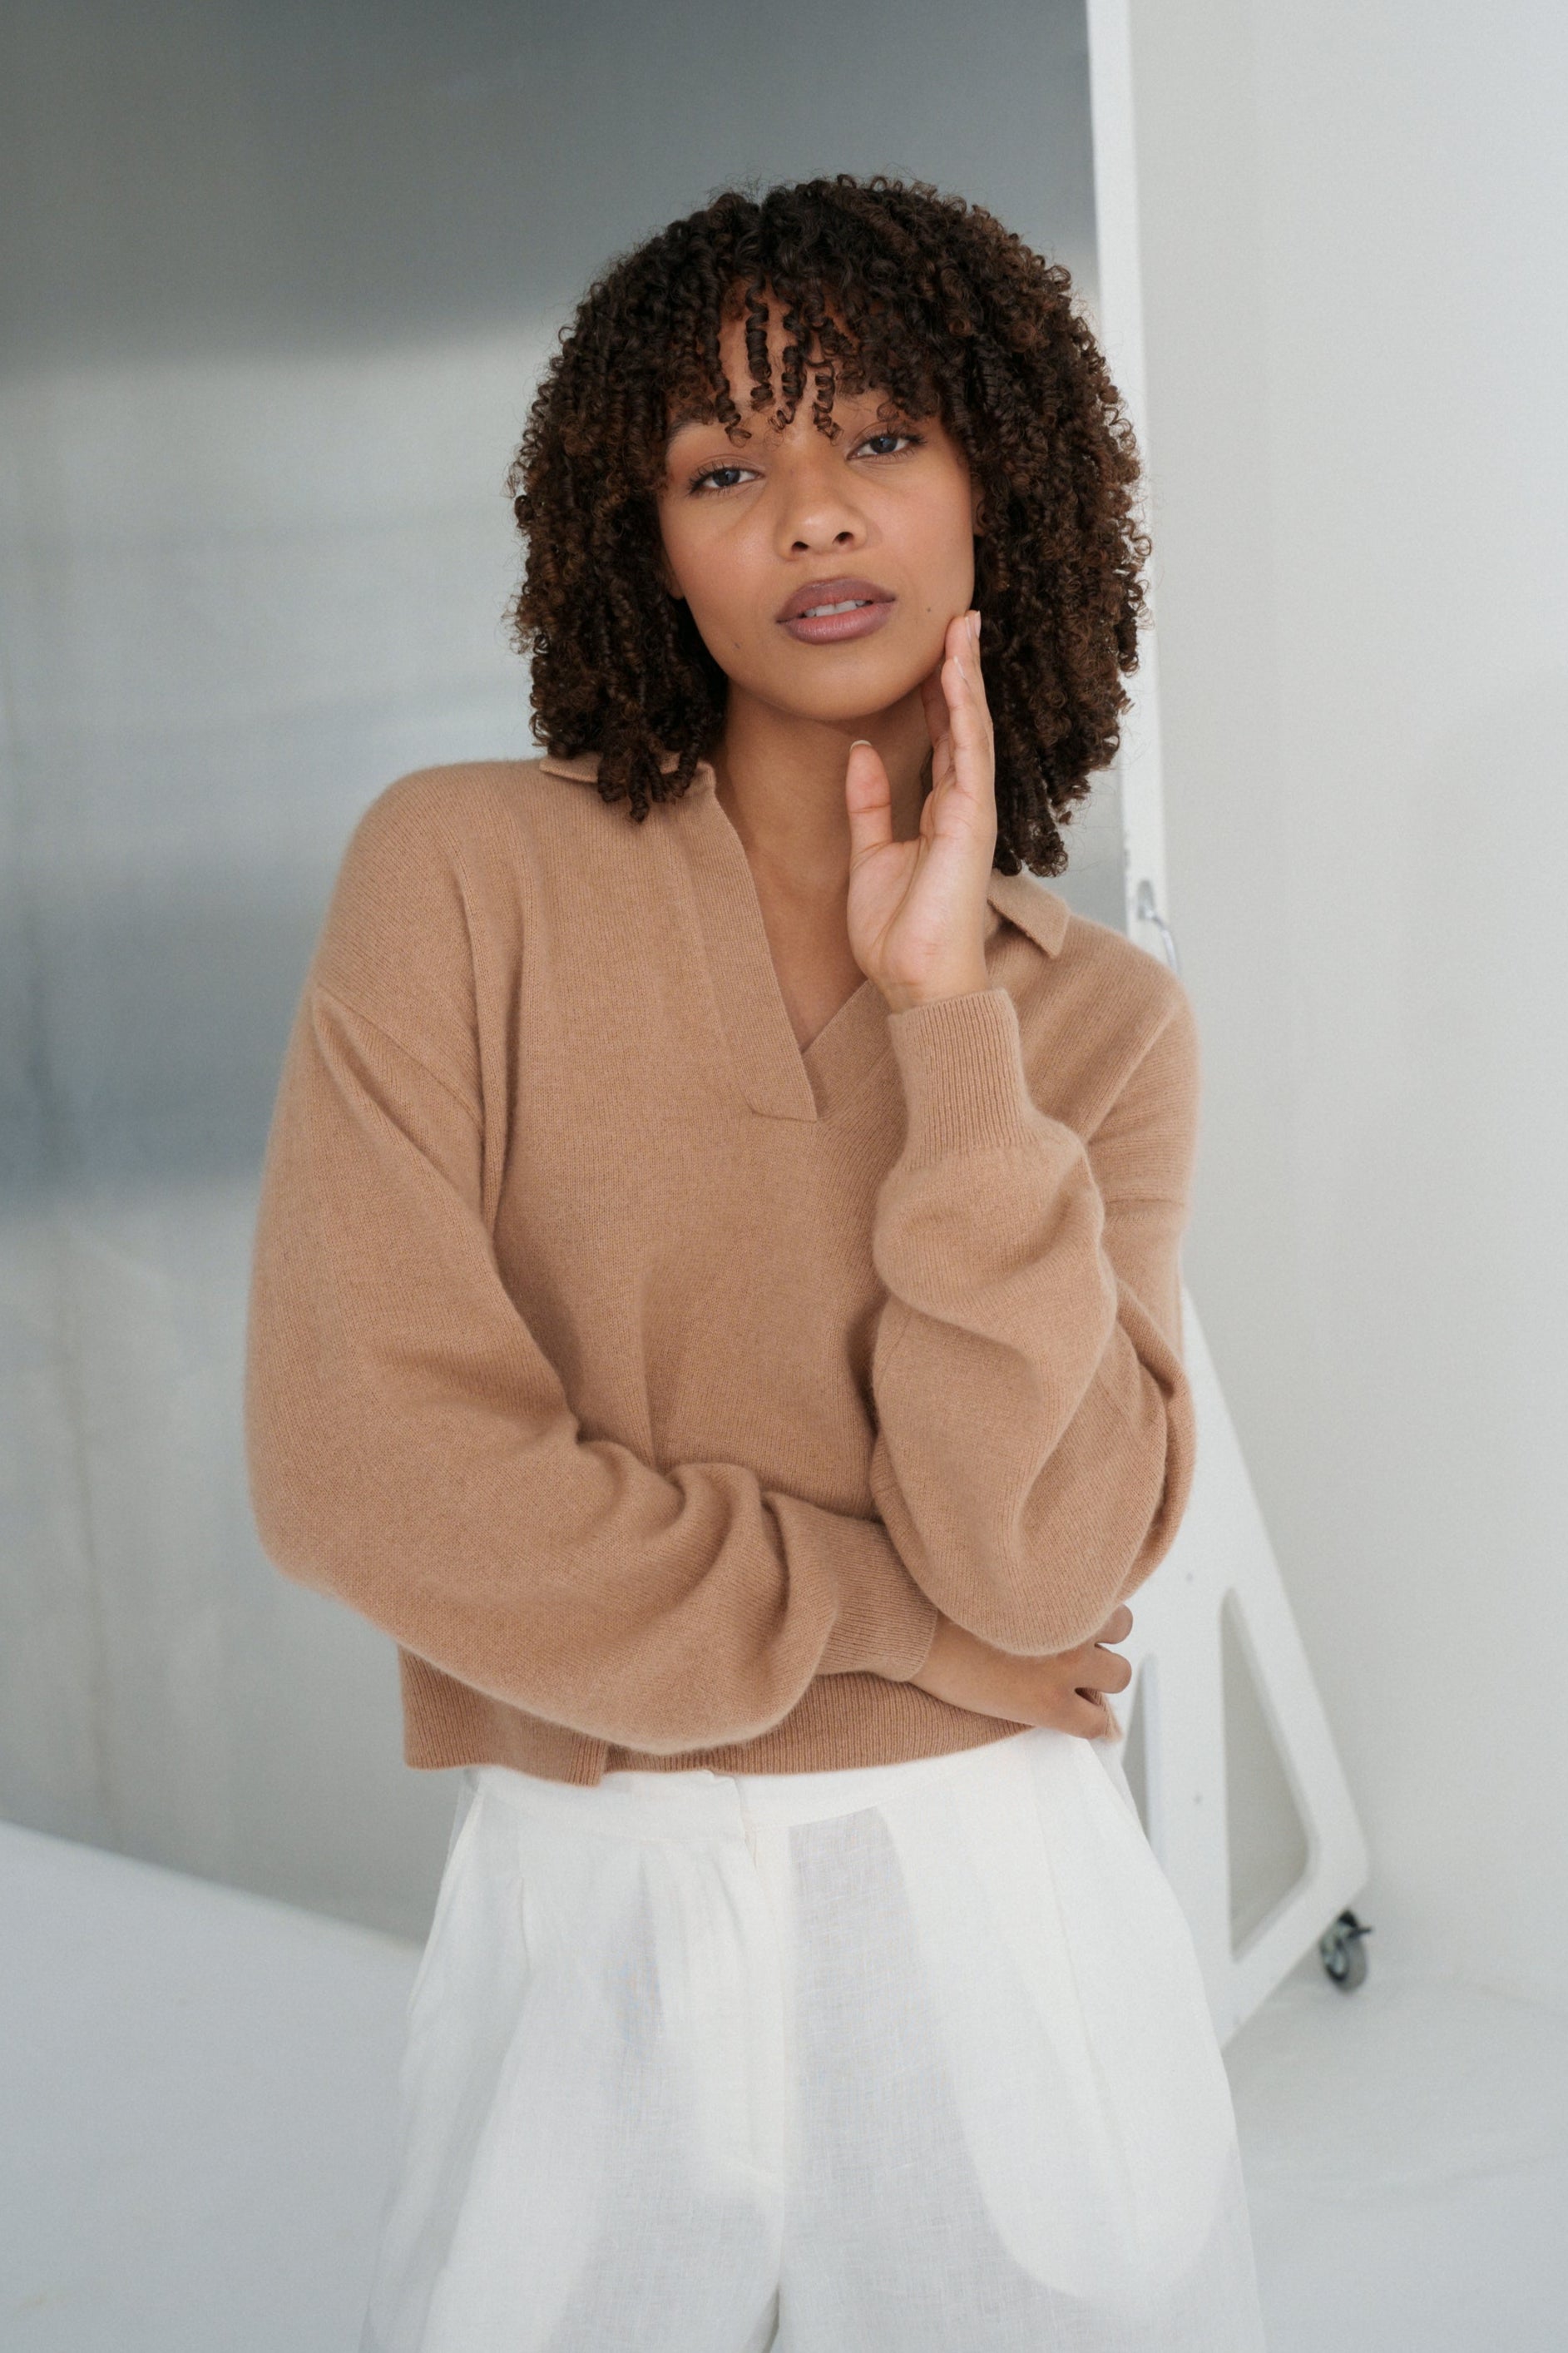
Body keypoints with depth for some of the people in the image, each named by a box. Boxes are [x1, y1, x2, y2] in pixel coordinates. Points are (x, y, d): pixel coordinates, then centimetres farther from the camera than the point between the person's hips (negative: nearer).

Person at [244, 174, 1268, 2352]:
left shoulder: (1105, 1021, -1)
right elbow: (362, 1459, -16)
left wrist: (949, 1016, -17)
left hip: (996, 1919, 2)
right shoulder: (465, 870, -9)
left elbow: (1046, 1558, -13)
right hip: (593, 1925, -1)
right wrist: (888, 1614, -8)